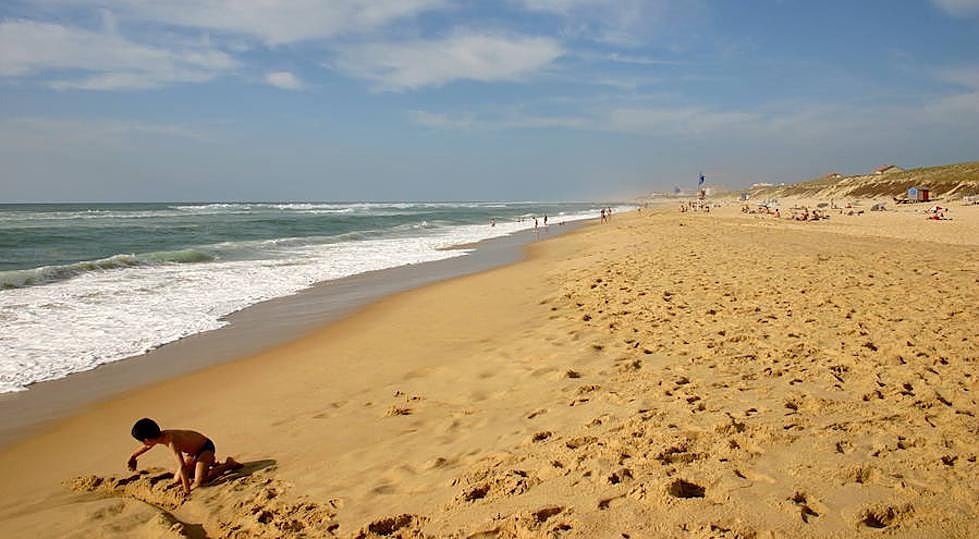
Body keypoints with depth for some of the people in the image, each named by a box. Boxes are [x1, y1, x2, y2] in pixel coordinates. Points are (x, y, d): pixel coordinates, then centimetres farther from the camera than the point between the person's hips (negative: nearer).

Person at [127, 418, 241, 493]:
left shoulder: (172, 442, -36)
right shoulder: (160, 435, -11)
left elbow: (182, 467, -40)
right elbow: (144, 447, 16)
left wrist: (187, 490, -37)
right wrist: (132, 457, 30)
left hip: (206, 447, -9)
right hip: (194, 451, 9)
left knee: (198, 483, -23)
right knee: (176, 481, 9)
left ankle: (228, 464, -5)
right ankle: (209, 464, 24)